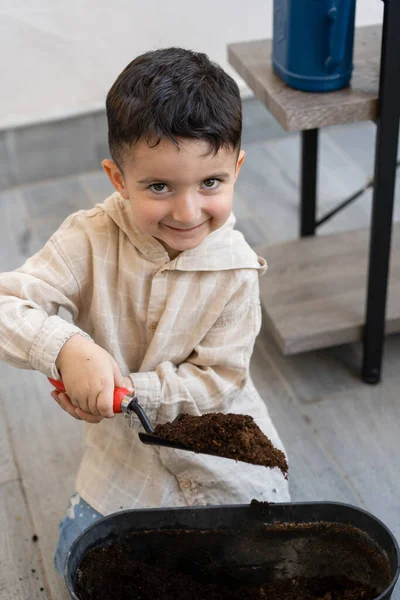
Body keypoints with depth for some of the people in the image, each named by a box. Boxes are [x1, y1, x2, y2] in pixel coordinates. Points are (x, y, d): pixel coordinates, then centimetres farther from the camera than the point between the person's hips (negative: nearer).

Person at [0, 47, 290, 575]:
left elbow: (217, 378, -19)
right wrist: (66, 347, -45)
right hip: (126, 454, 1)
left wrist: (129, 390, -32)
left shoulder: (235, 269, -21)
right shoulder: (91, 240, -21)